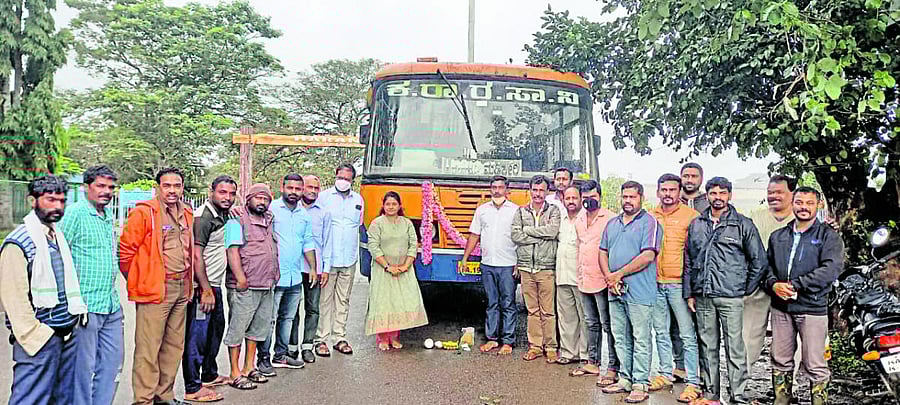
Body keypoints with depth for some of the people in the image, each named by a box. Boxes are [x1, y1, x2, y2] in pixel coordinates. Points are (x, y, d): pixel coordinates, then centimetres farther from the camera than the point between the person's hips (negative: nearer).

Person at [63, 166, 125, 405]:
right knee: (84, 365, 1)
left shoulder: (109, 215, 14)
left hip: (111, 304, 8)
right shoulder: (75, 213, -10)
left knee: (113, 360, 14)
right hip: (85, 305, -8)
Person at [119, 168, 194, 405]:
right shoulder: (144, 212, -9)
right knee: (148, 348, -4)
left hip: (181, 289, 7)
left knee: (174, 346, 13)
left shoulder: (187, 214, 13)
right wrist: (138, 281, -1)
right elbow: (125, 251, -8)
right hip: (154, 289, -7)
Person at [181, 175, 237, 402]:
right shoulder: (204, 216, -15)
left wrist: (214, 288, 15)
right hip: (202, 287, -10)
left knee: (216, 330, 20)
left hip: (214, 285, 10)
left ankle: (209, 375, 36)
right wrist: (206, 290, -22)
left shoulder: (223, 215, 13)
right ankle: (193, 389, 4)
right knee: (197, 336, -4)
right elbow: (196, 256, -20)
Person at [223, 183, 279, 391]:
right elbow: (232, 251, -14)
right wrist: (240, 278, -20)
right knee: (237, 329, 0)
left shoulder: (269, 220, 16)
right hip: (245, 288, -8)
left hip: (267, 287, 8)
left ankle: (249, 368, 26)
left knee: (259, 327, 14)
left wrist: (274, 275, 20)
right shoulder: (237, 221, -7)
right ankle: (235, 373, 8)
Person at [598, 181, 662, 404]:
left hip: (639, 292, -7)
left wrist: (619, 274, -13)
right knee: (620, 338, 13)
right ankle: (625, 379, 23)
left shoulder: (649, 222, -6)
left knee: (640, 339, -1)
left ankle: (640, 385, 5)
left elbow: (648, 256, -15)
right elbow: (603, 253, 16)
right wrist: (609, 277, -2)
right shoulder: (612, 223, 16)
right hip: (615, 292, 7)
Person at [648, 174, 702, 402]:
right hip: (655, 283, 5)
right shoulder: (650, 217, 10)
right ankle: (665, 375, 25)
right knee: (661, 332, 14)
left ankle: (693, 383, 3)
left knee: (688, 335, -2)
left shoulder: (690, 215, -4)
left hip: (679, 283, -5)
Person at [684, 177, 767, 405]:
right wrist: (689, 293, 9)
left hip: (731, 297, -4)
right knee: (707, 347, 10)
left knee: (735, 348, -3)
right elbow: (688, 260, 14)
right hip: (703, 297, 4)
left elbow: (759, 261, 3)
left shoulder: (743, 225, 1)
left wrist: (745, 291, 2)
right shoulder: (696, 225, 12)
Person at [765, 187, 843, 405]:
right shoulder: (778, 236, 14)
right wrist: (774, 284, -7)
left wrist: (795, 285, -17)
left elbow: (831, 269, -13)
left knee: (815, 366, 0)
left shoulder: (829, 236, -1)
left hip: (812, 308, -4)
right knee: (780, 361, 12)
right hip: (780, 307, 4)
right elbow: (767, 265, 15)